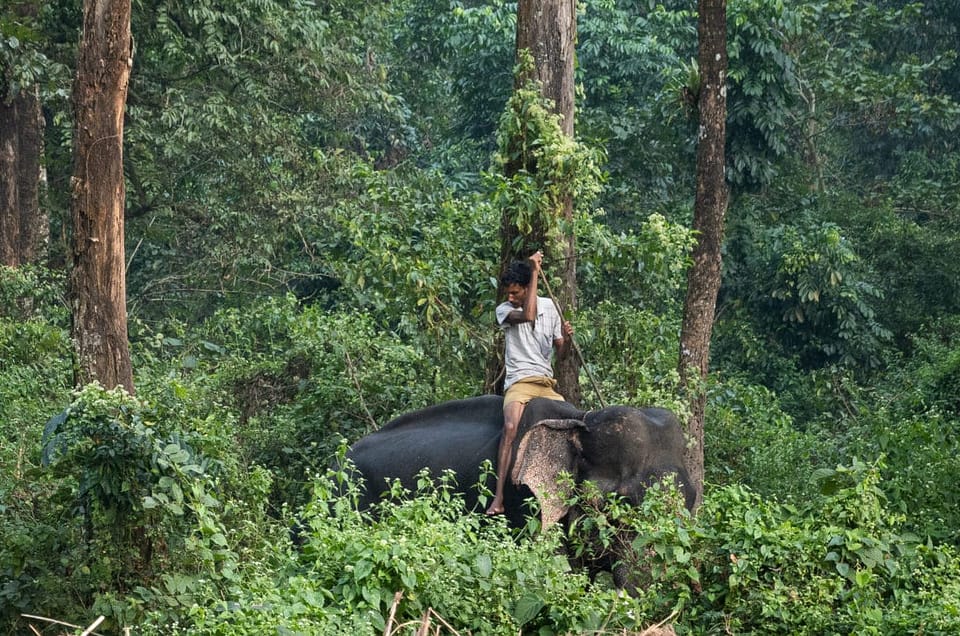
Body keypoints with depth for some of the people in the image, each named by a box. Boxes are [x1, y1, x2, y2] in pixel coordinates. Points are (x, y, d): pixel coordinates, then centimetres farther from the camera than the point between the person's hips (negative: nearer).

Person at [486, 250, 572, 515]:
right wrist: (535, 272, -16)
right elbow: (528, 315, -21)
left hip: (547, 382, 4)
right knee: (510, 427, -29)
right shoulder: (504, 310, 1)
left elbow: (559, 349, 15)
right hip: (520, 381, -4)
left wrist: (566, 338, -10)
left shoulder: (548, 306, 12)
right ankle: (498, 498, -38)